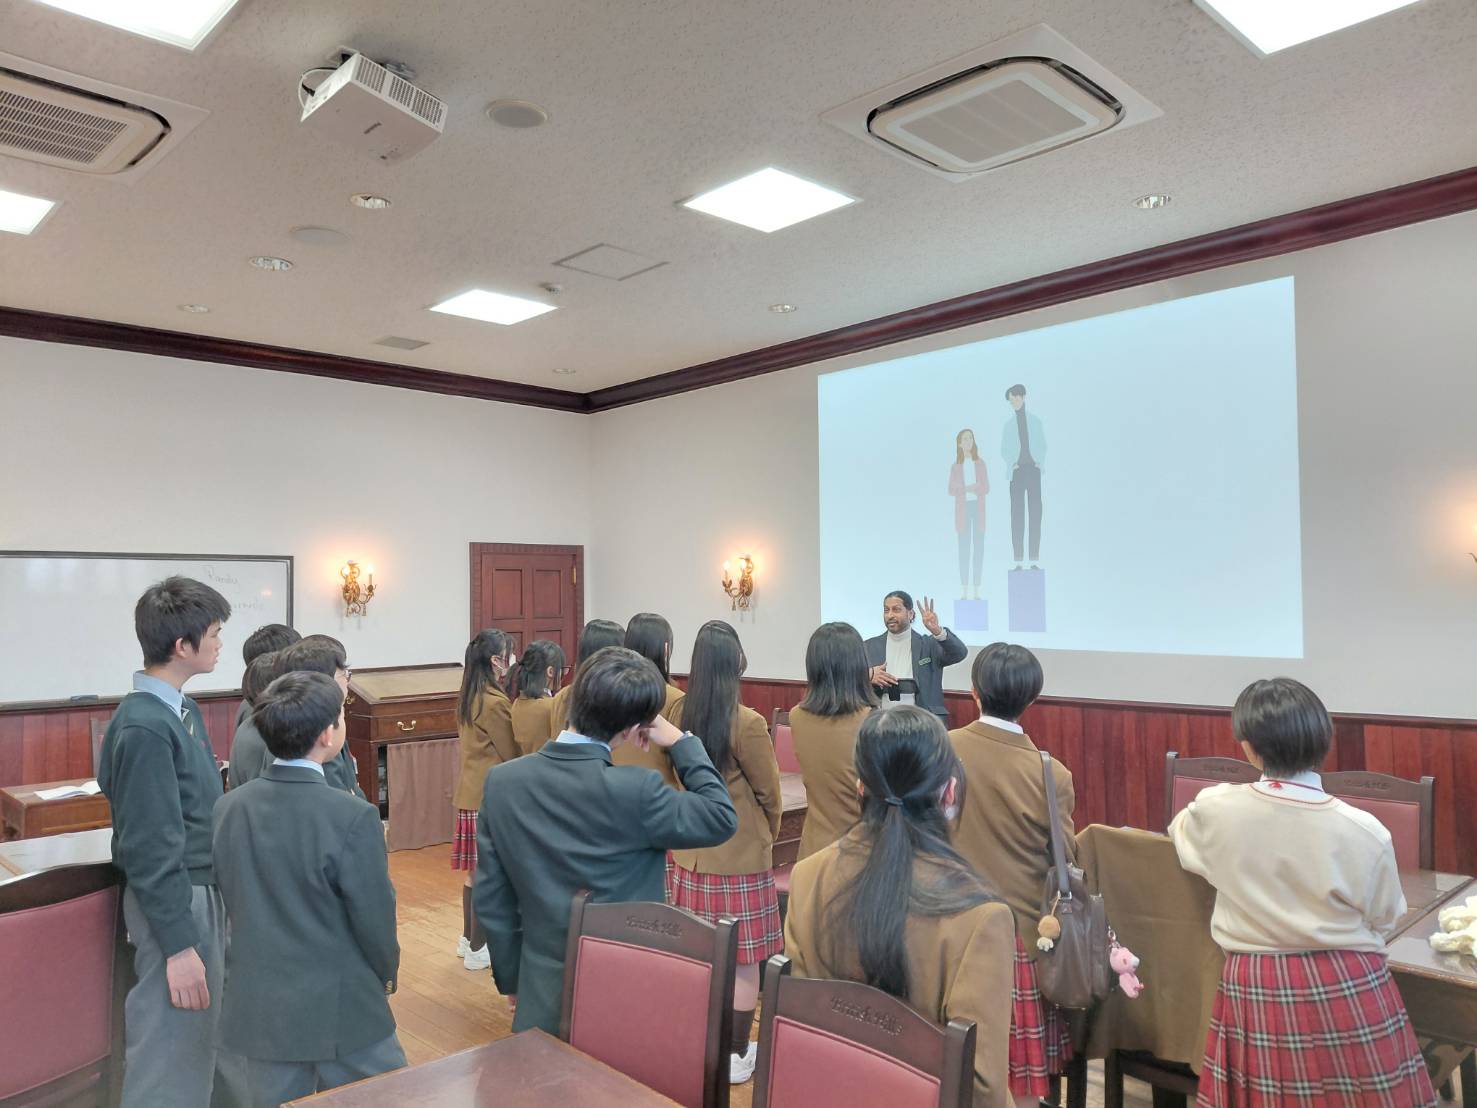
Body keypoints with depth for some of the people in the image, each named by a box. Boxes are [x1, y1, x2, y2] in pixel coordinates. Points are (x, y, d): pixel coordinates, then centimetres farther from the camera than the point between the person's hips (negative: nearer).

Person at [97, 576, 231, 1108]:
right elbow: (150, 848, -21)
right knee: (171, 1060, 5)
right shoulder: (144, 727, -23)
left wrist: (216, 899, 16)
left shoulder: (181, 709, 4)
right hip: (176, 903, -9)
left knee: (197, 1040, 22)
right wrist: (179, 945, -19)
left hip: (202, 891, 9)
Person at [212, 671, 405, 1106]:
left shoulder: (229, 807, -5)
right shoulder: (352, 817, -23)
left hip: (258, 1005, 6)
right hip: (340, 1007, -5)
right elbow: (374, 916, -14)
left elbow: (233, 900, 5)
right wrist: (387, 973, 5)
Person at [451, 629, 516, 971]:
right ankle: (479, 950, 10)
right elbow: (512, 753, -12)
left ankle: (469, 939, 29)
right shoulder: (495, 702, -18)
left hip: (471, 790, 9)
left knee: (474, 870, 17)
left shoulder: (469, 698, 8)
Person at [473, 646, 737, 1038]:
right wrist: (681, 742, -1)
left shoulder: (501, 781, -10)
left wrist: (511, 980, 13)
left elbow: (490, 898, -1)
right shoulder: (634, 791, -24)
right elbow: (721, 817, -9)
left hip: (543, 998, 4)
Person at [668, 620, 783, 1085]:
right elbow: (769, 794, -8)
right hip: (740, 856, -6)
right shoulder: (747, 723, -19)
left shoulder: (680, 713, -4)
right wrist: (769, 835, 11)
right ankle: (736, 1054, 19)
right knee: (742, 958, 8)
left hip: (690, 852, 6)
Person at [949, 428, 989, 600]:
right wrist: (967, 489, -18)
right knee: (964, 547, -3)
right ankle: (964, 589, 2)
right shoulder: (955, 466, 4)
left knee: (979, 546, -2)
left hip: (978, 507, 1)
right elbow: (951, 490, 0)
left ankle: (976, 589, 3)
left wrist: (977, 488, -20)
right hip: (963, 508, -1)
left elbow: (986, 488, 2)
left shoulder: (980, 463, 5)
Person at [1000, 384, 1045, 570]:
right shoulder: (1008, 424, 12)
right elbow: (1004, 451, 12)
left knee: (1036, 513, -4)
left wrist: (1041, 461, -5)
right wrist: (1011, 463, -6)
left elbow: (1042, 445, 12)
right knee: (1017, 515, -4)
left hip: (1034, 469, 0)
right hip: (1016, 471, 0)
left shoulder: (1035, 420, 11)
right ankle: (1018, 560, -4)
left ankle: (1035, 560, -3)